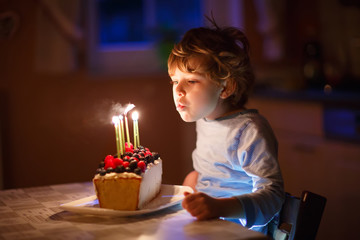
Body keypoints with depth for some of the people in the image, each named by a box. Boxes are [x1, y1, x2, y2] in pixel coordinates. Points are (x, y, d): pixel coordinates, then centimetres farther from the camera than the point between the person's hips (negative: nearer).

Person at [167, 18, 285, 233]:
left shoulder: (250, 131, -16)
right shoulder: (205, 121, 11)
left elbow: (273, 193, -22)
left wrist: (219, 207, -35)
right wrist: (196, 176, 11)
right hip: (205, 227, 8)